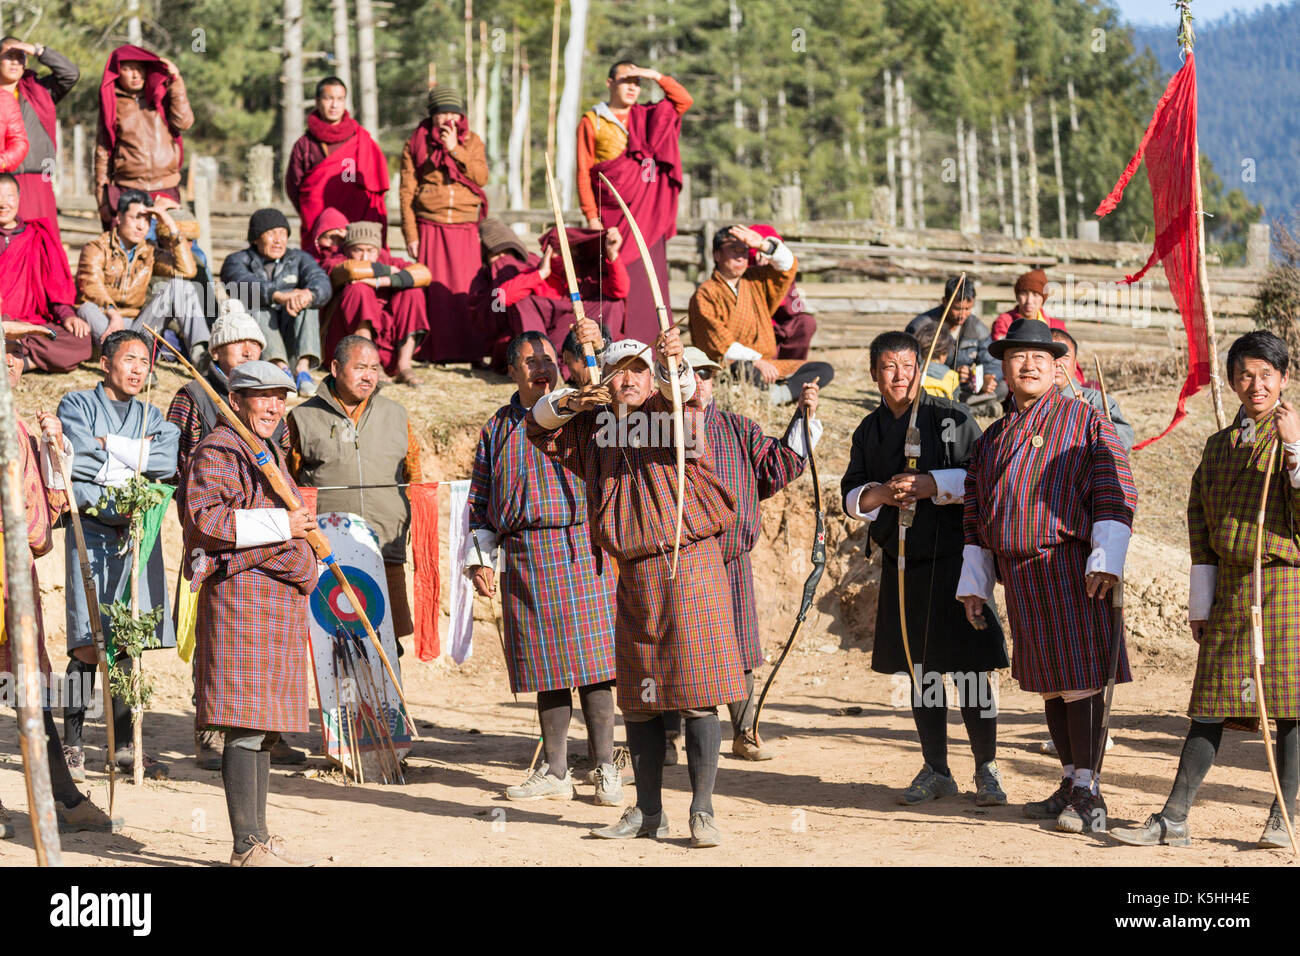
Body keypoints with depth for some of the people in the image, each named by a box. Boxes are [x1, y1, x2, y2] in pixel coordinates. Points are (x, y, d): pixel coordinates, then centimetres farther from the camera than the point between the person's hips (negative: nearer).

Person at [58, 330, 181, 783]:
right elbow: (76, 471, -7)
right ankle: (71, 742, -5)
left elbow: (167, 459, -3)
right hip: (92, 533, -4)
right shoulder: (77, 406, 6)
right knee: (89, 644, -12)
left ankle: (124, 743, 7)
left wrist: (111, 447, -8)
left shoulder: (152, 418, 19)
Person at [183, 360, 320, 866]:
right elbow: (204, 518, -21)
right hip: (239, 594, -10)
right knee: (246, 726, -12)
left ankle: (259, 838, 17)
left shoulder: (269, 454, 22)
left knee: (262, 727, 12)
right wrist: (279, 525, -19)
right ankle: (247, 847, -13)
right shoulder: (216, 452, -8)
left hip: (278, 597, 10)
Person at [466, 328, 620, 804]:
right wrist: (479, 559, 8)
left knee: (590, 664, -6)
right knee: (547, 670, 6)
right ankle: (555, 771, 14)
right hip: (524, 560, 3)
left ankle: (604, 769, 0)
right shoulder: (497, 429, 15)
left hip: (578, 548, -3)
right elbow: (480, 499, 17)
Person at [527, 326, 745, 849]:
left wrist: (674, 361, -44)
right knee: (638, 699, 10)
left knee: (697, 695, -7)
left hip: (689, 565, -5)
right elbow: (539, 424, 14)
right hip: (633, 574, 5)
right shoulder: (594, 424, 10)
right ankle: (647, 812, 19)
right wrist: (573, 400, -6)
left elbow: (681, 390, -23)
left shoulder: (670, 410, -2)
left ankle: (702, 811, -2)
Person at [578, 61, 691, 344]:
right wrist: (591, 217, -8)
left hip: (648, 213, 4)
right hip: (612, 213, -3)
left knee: (648, 280, -2)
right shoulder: (592, 122, 6)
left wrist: (656, 76, 0)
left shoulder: (648, 117, 18)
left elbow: (684, 100, 10)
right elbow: (584, 173, 1)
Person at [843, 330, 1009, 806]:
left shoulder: (952, 417, -1)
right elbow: (851, 496, 10)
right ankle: (936, 771, 20)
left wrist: (931, 485, -18)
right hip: (901, 564, 4)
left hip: (953, 558, -4)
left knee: (968, 670, -6)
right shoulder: (869, 432, 12)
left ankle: (986, 770, 5)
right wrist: (880, 494, -11)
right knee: (918, 672, 9)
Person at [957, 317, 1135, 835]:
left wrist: (1105, 560, -17)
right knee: (1049, 680, 10)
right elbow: (975, 516, 21)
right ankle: (1071, 783, 17)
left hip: (1070, 565, -6)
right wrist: (972, 584, 16)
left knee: (1079, 675, -9)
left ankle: (1087, 790, -7)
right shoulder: (991, 440, 19)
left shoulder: (1086, 422, 2)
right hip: (1019, 573, 6)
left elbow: (1116, 494, -6)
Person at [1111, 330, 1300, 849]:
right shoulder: (1219, 445, 14)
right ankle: (1174, 819, 2)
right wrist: (1200, 602, 12)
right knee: (1211, 703, 3)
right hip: (1231, 590, 4)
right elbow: (1200, 520, 16)